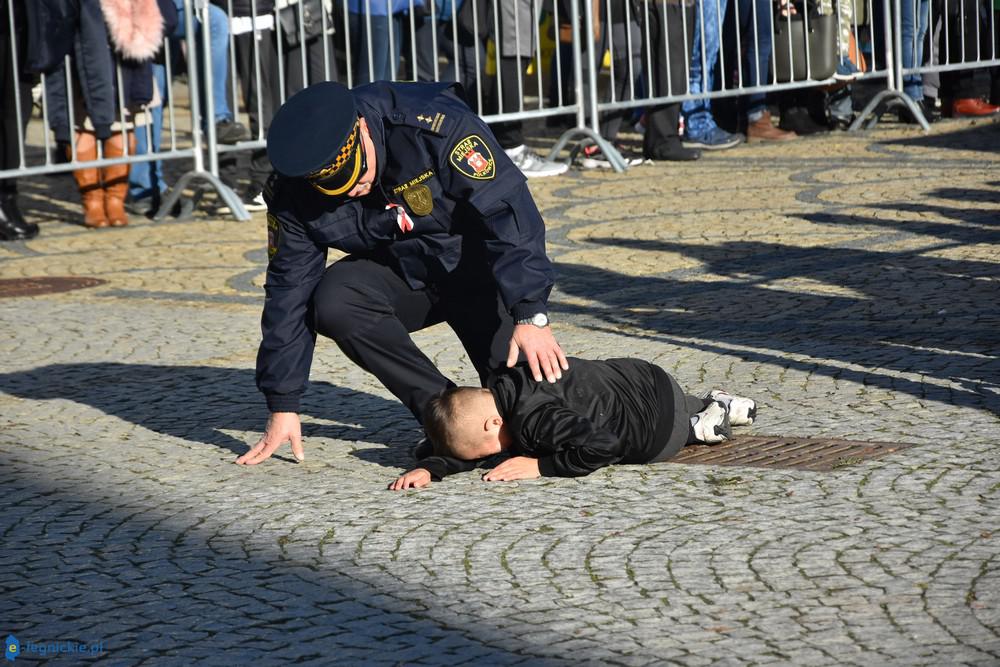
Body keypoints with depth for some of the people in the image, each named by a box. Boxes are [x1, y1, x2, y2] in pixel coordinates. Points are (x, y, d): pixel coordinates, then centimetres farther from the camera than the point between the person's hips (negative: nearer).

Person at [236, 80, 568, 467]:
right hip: (398, 274, 3)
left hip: (475, 264, -3)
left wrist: (531, 315, -40)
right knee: (332, 303, -29)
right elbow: (289, 290, -8)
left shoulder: (437, 125, -30)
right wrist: (283, 405, -7)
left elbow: (509, 211, -31)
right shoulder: (292, 195, -16)